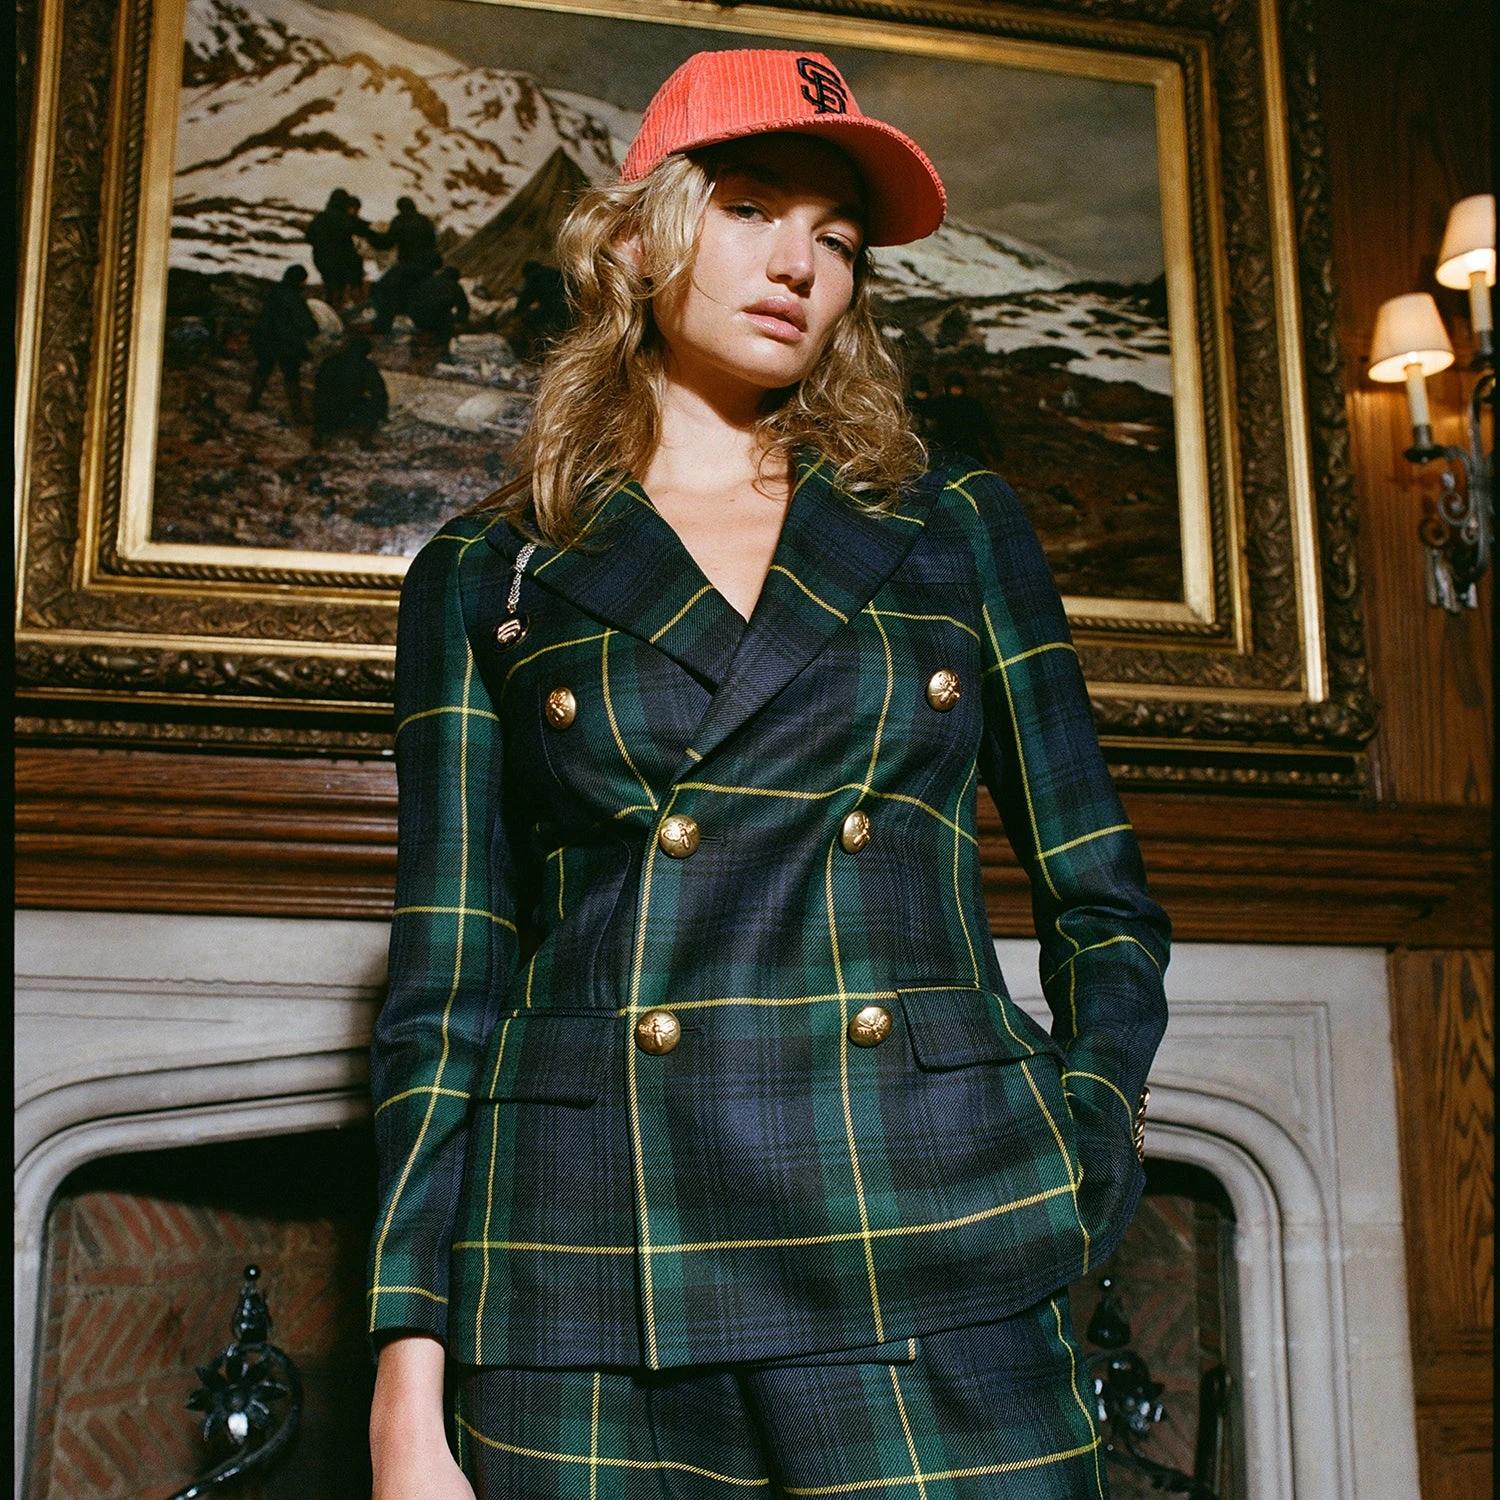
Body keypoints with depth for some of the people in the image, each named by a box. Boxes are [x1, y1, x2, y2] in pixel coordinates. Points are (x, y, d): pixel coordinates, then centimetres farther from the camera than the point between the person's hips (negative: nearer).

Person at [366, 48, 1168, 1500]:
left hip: (940, 1284, 1)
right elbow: (443, 995, 4)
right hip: (590, 1306, 0)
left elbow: (1104, 908, 15)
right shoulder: (487, 578, 9)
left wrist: (1075, 1183, 0)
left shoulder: (960, 533, 12)